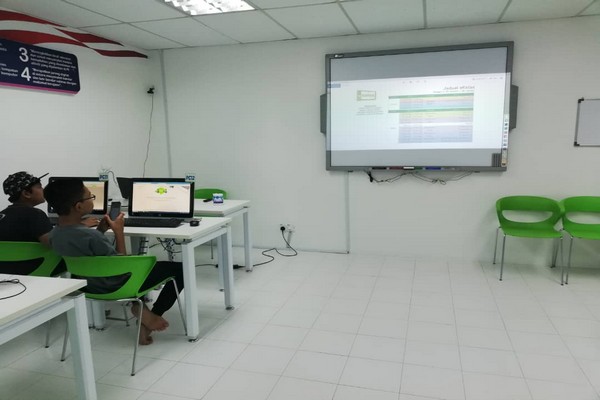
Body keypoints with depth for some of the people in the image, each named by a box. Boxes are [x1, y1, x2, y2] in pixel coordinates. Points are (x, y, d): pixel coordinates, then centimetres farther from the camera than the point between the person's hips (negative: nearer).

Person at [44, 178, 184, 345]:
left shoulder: (55, 234, -8)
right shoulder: (91, 237, -33)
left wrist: (101, 230, 0)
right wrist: (118, 231, -13)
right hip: (117, 287, -8)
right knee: (179, 268, -1)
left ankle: (138, 306, 18)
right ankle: (153, 314, 6)